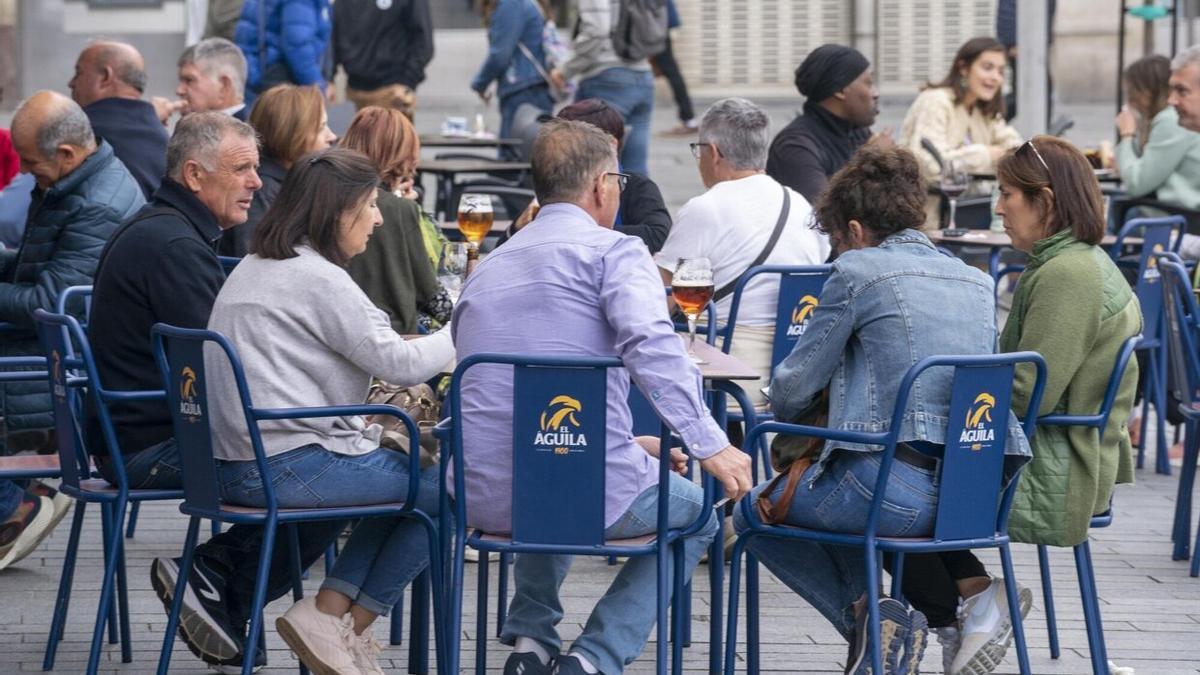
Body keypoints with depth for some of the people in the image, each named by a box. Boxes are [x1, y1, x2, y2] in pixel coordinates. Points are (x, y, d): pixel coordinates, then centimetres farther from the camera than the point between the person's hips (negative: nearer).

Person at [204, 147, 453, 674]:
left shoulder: (253, 269, 17)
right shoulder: (317, 279, -14)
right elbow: (397, 362, -12)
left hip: (238, 466, 10)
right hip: (290, 467, -10)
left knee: (407, 471, 21)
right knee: (442, 492, -1)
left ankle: (332, 611, 11)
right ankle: (347, 628, 4)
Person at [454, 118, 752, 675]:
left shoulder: (486, 269, 21)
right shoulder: (614, 251, -1)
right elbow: (652, 346, -21)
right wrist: (710, 446, -22)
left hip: (484, 499, 6)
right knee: (696, 511, 24)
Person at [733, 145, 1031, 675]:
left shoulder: (857, 271, -1)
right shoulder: (977, 282, 18)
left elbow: (794, 387, 3)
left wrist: (787, 414, 27)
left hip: (898, 488, -7)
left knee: (754, 512, 17)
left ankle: (865, 619, 2)